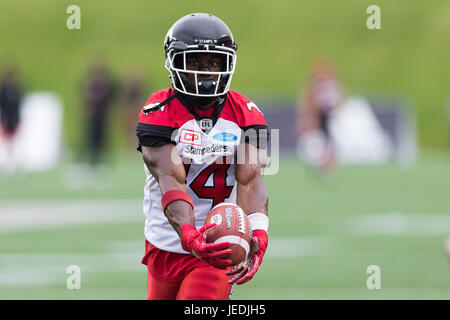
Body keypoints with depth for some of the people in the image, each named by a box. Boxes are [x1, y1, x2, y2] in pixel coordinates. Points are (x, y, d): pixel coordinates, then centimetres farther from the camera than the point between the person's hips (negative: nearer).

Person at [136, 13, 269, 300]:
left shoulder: (245, 114, -3)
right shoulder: (160, 112, -10)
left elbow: (250, 179, -15)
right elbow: (170, 180, -23)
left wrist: (257, 232, -35)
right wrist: (189, 235, -41)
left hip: (218, 249, -1)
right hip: (166, 247, 1)